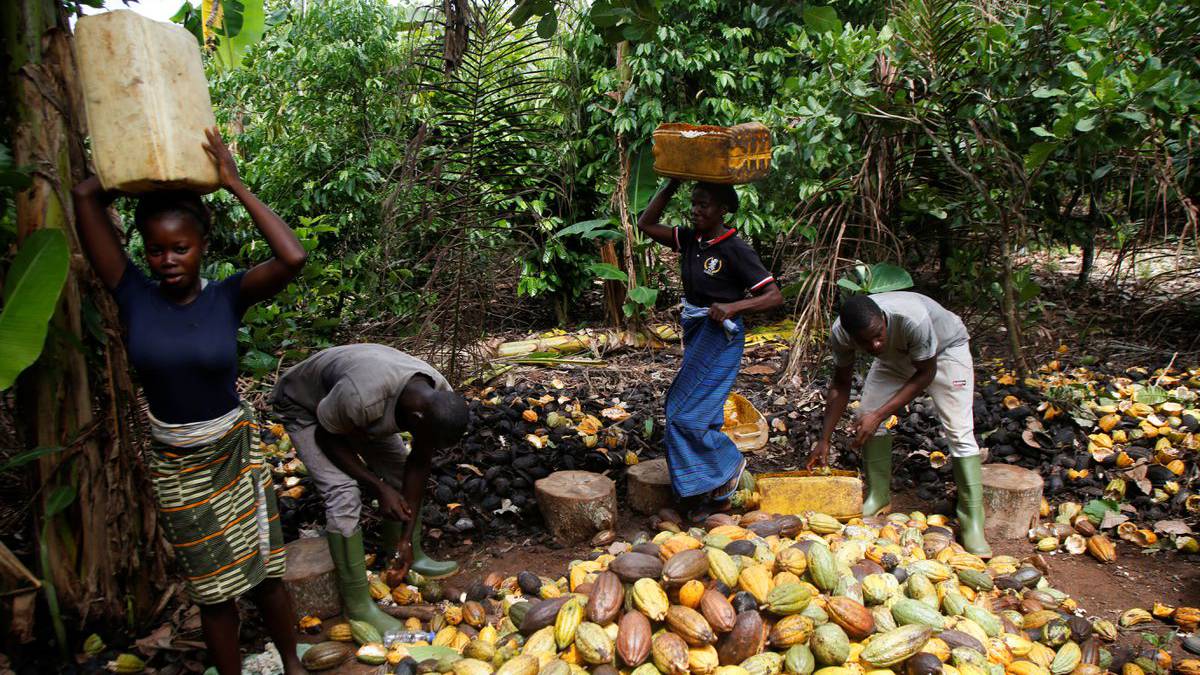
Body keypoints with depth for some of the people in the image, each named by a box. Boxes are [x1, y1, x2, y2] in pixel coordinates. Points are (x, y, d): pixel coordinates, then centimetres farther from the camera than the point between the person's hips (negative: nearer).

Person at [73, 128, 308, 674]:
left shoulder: (228, 297, -12)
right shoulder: (134, 296, -10)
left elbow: (293, 258, -30)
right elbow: (85, 197, -14)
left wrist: (234, 183, -23)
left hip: (235, 452, -1)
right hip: (174, 465, 1)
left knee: (264, 573, 11)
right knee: (212, 589, 14)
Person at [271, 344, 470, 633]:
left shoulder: (441, 401, -24)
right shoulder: (361, 397, -45)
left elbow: (419, 465, -12)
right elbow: (327, 436, -23)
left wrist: (407, 538, -11)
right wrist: (379, 488, -25)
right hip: (304, 406, -6)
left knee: (402, 472, 0)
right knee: (343, 493, -19)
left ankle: (411, 554, 22)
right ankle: (358, 604, -9)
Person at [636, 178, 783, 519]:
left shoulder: (736, 250, -16)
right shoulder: (691, 240, 4)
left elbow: (775, 296, -15)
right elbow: (646, 224, 7)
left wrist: (733, 306, -30)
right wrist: (670, 186, -2)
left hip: (720, 336, -8)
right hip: (696, 334, 8)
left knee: (686, 415, -8)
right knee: (704, 414, 13)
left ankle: (729, 463, 15)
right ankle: (718, 494, 24)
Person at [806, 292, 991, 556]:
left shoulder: (912, 318, -44)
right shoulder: (840, 334, -29)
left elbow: (926, 372, -27)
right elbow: (841, 383, -12)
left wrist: (879, 415, -33)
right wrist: (824, 440, -14)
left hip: (945, 346, -4)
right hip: (897, 354, 4)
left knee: (959, 431, -16)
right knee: (867, 418, -9)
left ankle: (973, 523, -11)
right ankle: (878, 497, 9)